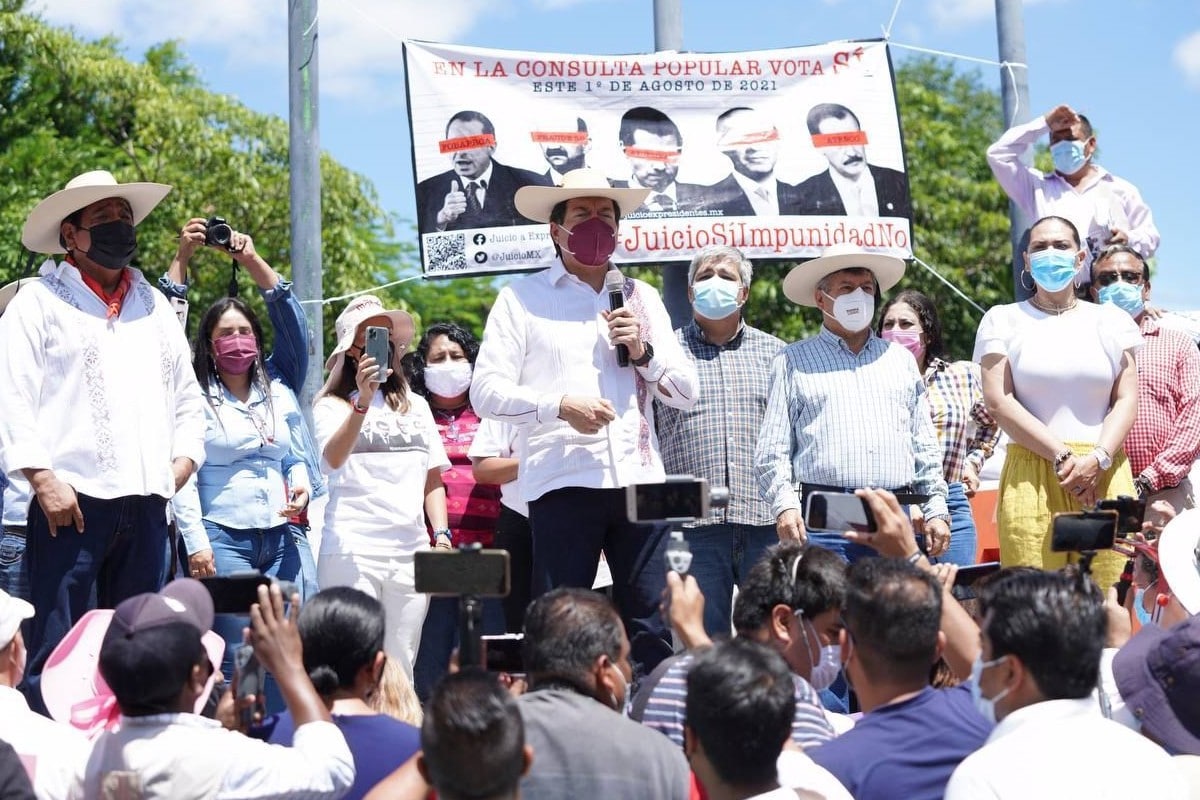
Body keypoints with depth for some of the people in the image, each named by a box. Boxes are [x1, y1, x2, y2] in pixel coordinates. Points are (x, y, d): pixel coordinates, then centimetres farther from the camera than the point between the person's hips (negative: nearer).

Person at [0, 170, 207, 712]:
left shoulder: (154, 306, 20)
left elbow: (188, 397, 23)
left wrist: (182, 462, 8)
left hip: (147, 505, 5)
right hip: (71, 503, -5)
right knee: (57, 647, -8)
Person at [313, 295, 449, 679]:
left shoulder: (416, 405, 20)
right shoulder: (333, 405, 4)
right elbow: (333, 458, -15)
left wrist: (441, 535, 8)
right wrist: (363, 402, -25)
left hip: (410, 551, 4)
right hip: (353, 549, -4)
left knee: (400, 670, 3)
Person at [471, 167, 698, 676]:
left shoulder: (642, 299, 20)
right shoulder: (521, 299, 9)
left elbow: (686, 393, 19)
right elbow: (486, 391, 0)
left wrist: (644, 352, 0)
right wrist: (559, 406, -13)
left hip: (639, 480, 3)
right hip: (563, 481, -3)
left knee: (654, 626, 1)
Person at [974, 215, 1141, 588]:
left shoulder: (1111, 321, 17)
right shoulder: (1003, 320, 11)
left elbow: (1127, 400, 9)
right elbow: (998, 401, 0)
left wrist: (1097, 459, -9)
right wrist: (1061, 457, -8)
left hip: (1105, 476, 2)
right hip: (1030, 478, -1)